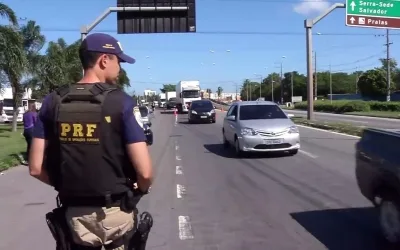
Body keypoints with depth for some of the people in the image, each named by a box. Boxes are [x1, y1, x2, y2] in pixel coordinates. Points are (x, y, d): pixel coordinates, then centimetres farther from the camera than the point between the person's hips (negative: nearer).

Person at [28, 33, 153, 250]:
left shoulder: (52, 102, -3)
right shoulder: (121, 102, -14)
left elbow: (36, 169, -2)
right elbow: (145, 172, -17)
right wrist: (141, 189, 5)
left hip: (74, 214, 3)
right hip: (115, 212, -3)